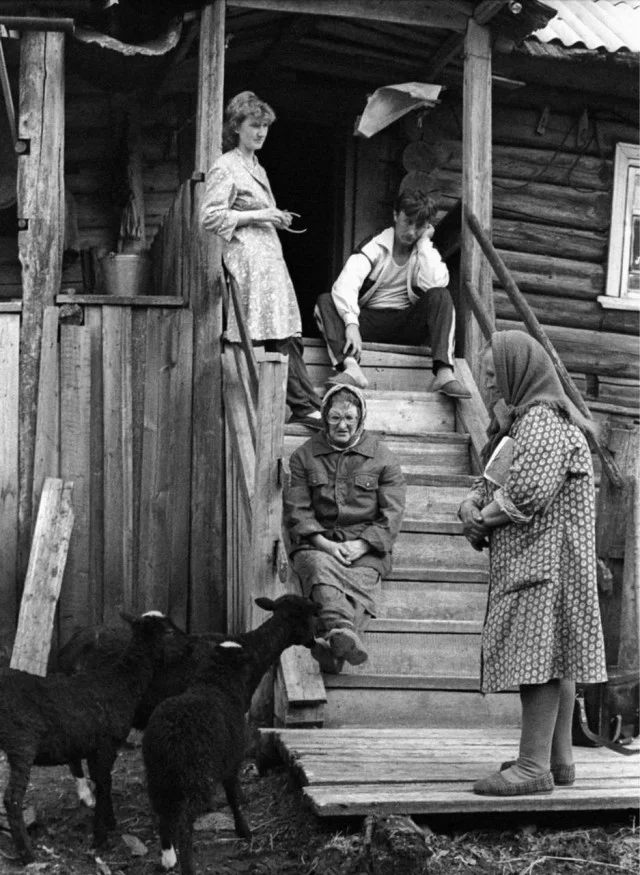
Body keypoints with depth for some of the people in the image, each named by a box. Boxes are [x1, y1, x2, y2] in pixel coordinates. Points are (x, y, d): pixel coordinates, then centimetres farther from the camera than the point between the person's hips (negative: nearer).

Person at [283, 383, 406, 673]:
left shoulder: (383, 459, 11)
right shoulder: (304, 456, 14)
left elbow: (391, 515, 4)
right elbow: (296, 511, 6)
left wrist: (361, 544, -12)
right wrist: (323, 543, -12)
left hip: (365, 545, 0)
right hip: (316, 542, 0)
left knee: (361, 584, -32)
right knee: (321, 567, -35)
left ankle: (333, 648, -59)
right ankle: (341, 630, -63)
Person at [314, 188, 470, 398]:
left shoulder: (426, 252, 5)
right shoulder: (373, 246, -2)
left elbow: (435, 284, -19)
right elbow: (346, 284, -21)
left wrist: (424, 242, -11)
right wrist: (351, 324, -38)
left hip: (406, 325, 1)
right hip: (368, 320, -1)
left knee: (440, 296, -24)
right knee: (325, 301, -25)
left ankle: (444, 372, -41)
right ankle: (351, 367, -48)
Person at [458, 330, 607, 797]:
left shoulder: (544, 421, -13)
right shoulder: (523, 419, 21)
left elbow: (527, 494, -23)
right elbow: (489, 483, 21)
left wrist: (483, 518, -9)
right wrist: (471, 505, 0)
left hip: (543, 562, -10)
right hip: (527, 560, 10)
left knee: (537, 657, -11)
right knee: (555, 660, 12)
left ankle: (534, 765, -10)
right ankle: (559, 758, 18)